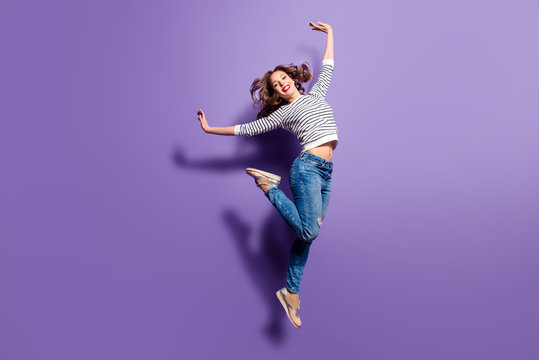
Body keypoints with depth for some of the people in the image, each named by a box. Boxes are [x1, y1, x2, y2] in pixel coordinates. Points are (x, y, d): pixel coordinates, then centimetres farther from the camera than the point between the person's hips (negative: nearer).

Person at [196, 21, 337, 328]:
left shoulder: (317, 94, 23)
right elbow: (248, 129, 9)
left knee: (306, 234, 2)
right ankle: (269, 186, 3)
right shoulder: (283, 112, 8)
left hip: (326, 173, 5)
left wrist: (329, 32, 42)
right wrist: (210, 129, 9)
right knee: (309, 231, -17)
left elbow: (328, 66, 35)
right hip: (307, 167, -5)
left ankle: (291, 292, 9)